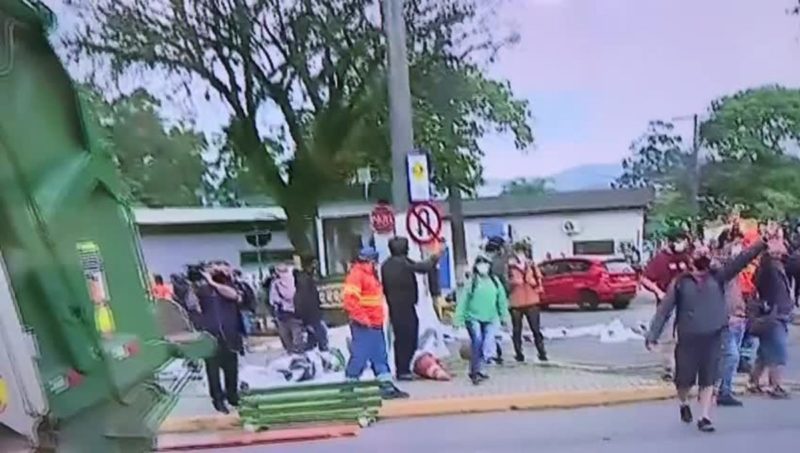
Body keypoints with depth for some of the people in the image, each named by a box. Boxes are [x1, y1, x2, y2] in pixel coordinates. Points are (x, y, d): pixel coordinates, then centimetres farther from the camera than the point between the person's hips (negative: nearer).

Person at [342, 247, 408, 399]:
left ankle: (387, 386, 17)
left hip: (375, 325, 10)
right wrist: (361, 318, -22)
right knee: (359, 356, -6)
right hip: (363, 326, -10)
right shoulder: (356, 274, -13)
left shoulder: (371, 275, 19)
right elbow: (349, 298, -23)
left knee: (380, 356, 12)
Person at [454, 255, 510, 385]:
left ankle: (477, 371, 18)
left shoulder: (495, 281, 4)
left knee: (486, 345, 4)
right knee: (477, 341, -16)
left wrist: (504, 316, 10)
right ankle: (476, 371, -8)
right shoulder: (471, 282, -5)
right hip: (473, 317, -4)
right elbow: (462, 301, -6)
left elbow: (501, 300, 10)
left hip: (489, 319, 4)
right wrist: (458, 318, -9)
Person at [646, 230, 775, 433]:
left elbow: (741, 260, -9)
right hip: (688, 339, -1)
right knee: (685, 379, 8)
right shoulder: (680, 282, -2)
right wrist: (652, 336, -7)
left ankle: (705, 418, 15)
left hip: (713, 338, 1)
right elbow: (664, 310, -2)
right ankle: (684, 404, 37)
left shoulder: (718, 276, 3)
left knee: (708, 380, 5)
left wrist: (762, 243, -22)